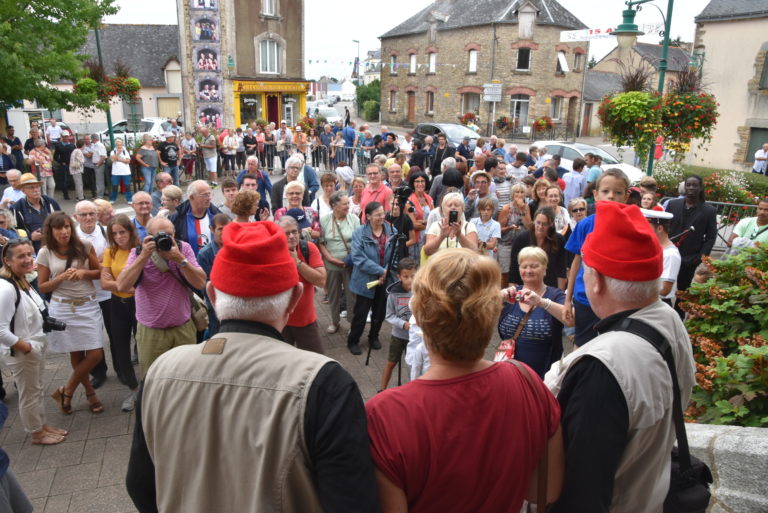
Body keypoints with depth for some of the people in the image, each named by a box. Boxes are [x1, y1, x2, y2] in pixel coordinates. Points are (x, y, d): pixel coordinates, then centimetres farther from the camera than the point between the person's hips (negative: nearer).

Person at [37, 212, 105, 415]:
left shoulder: (85, 246, -2)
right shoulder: (45, 253, -2)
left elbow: (100, 272, 7)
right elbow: (42, 287, 2)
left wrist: (84, 272, -13)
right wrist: (61, 278, -16)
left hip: (88, 306, 1)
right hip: (62, 308, -1)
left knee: (95, 354, -4)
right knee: (76, 355, 8)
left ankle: (66, 391, 17)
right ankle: (90, 393, 29)